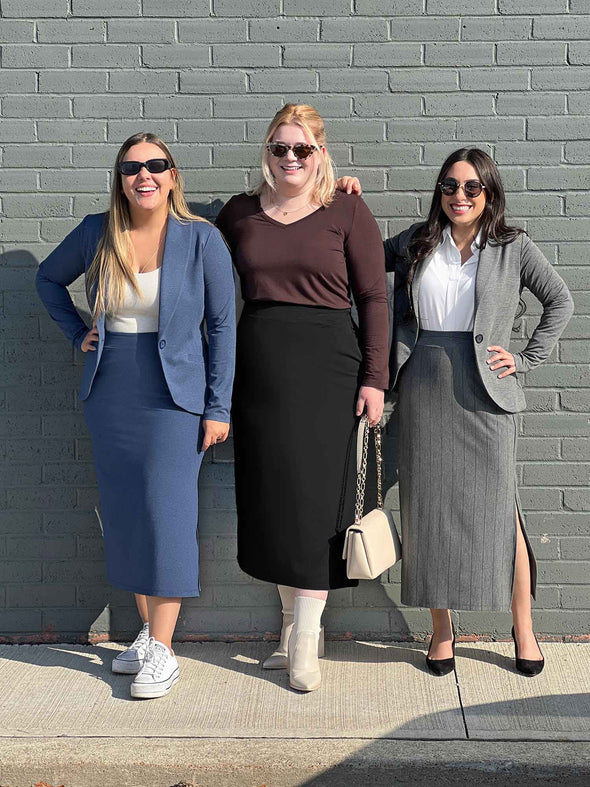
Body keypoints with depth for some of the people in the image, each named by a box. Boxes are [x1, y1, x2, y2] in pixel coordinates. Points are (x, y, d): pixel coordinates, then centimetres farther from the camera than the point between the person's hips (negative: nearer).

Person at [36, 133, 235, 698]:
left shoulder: (201, 239, -6)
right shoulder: (96, 233, 2)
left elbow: (222, 325, -3)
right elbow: (49, 278, 21)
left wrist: (218, 407, -6)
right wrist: (76, 333, 8)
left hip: (174, 397, -4)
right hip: (110, 397, 4)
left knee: (166, 513, -7)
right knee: (123, 517, 8)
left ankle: (162, 650, 3)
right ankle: (147, 630, 24)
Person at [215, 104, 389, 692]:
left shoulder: (347, 212, 2)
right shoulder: (240, 214, 11)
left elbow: (373, 298, 0)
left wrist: (374, 378, -7)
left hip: (327, 365, -3)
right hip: (259, 368, 4)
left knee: (314, 498, -4)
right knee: (271, 500, 6)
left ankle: (304, 643, 4)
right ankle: (294, 625, 20)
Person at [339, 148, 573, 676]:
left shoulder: (514, 248, 5)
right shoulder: (416, 242, 11)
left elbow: (561, 302, 11)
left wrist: (526, 359, 4)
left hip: (485, 392, -2)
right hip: (423, 391, 2)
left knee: (498, 507, -2)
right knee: (428, 508, 4)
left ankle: (523, 629, 14)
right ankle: (442, 629, 17)